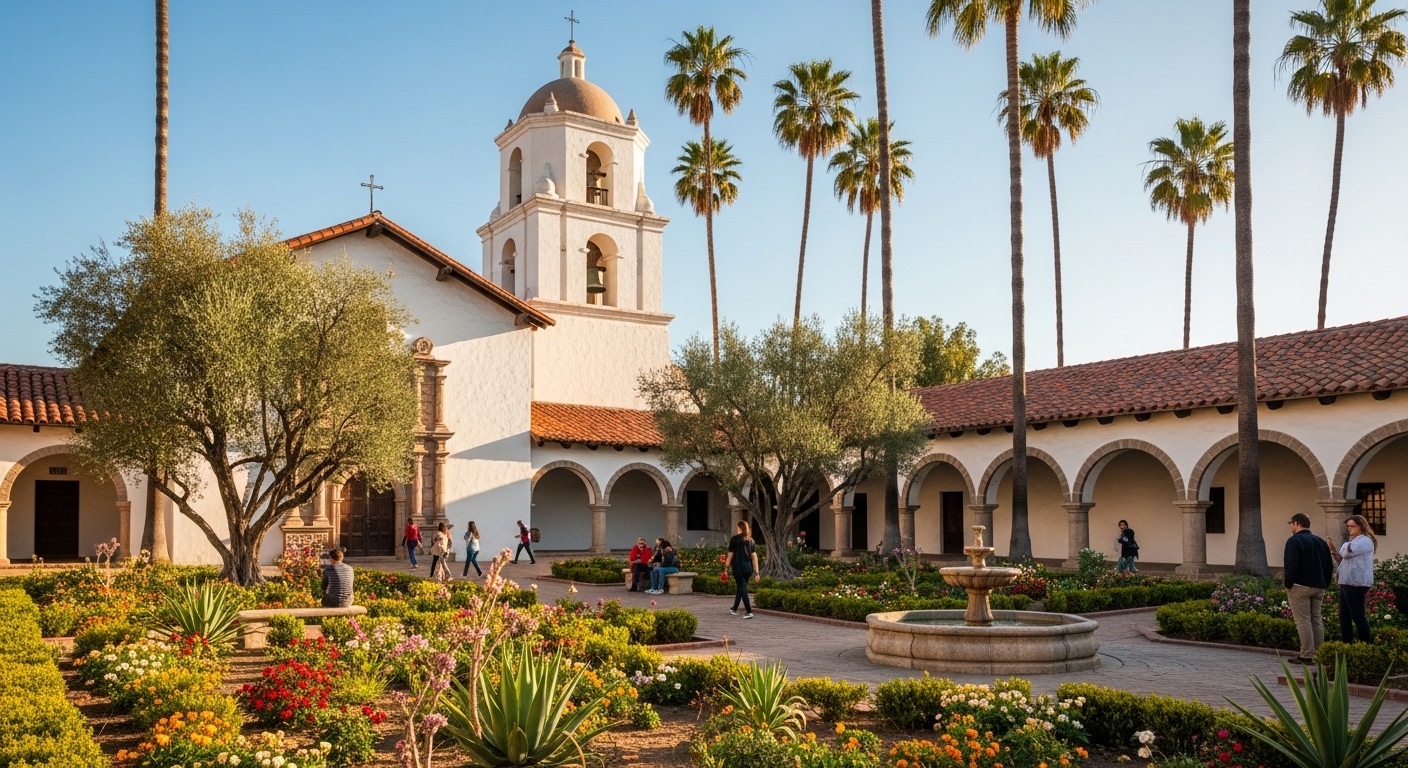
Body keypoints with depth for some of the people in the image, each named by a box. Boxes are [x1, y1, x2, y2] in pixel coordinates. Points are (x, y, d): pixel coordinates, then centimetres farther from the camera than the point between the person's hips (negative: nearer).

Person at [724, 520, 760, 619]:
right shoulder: (751, 540, 8)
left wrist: (726, 569, 1)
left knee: (742, 588, -1)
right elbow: (754, 556, 5)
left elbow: (730, 555, -5)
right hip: (748, 567, 5)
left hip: (738, 567, -5)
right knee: (740, 587, 19)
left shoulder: (734, 539, -4)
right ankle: (734, 609, 34)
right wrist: (756, 572, 6)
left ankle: (749, 612, -10)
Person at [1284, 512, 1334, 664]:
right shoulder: (1320, 541, 13)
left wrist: (1288, 584, -8)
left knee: (1303, 621, -5)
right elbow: (1329, 566, 13)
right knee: (1316, 620, 13)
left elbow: (1292, 566, -18)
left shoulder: (1294, 541, -10)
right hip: (1318, 587, 7)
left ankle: (1307, 656, -6)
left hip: (1300, 587, -7)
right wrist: (1324, 584, 16)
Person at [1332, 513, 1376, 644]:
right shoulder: (1350, 542, 20)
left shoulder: (1365, 541, -9)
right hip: (1346, 583, 9)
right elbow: (1343, 559, 22)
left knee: (1357, 615, -7)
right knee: (1344, 616, 9)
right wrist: (1335, 553, 2)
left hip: (1357, 584, -9)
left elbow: (1347, 553, -22)